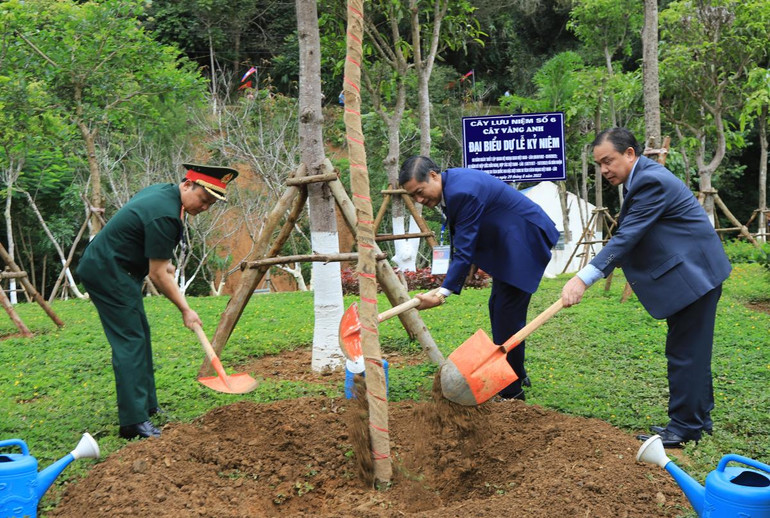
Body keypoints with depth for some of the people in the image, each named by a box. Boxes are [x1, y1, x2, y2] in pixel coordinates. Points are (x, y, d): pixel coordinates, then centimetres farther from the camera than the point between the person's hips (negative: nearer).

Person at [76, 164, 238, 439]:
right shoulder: (165, 215, -25)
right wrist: (185, 309, -13)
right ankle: (134, 422, -12)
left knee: (140, 334, 14)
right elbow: (157, 275, -21)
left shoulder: (163, 191, 6)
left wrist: (162, 262, 21)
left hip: (112, 269, 11)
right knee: (130, 341, -12)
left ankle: (146, 405, 24)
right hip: (107, 273, -11)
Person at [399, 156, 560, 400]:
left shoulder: (463, 192, -29)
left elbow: (465, 249, -29)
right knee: (498, 308, 18)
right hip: (506, 243, 11)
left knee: (508, 313, -10)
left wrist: (443, 293, -30)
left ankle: (512, 392, -1)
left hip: (525, 241, -11)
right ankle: (515, 373, 32)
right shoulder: (450, 183, 2)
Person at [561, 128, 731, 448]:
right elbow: (630, 237, 16)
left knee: (684, 352, -4)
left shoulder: (651, 181, -22)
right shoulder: (641, 178, 10)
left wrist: (583, 279, -35)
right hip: (691, 273, 11)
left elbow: (626, 238, -29)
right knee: (691, 351, 17)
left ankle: (684, 428, 4)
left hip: (694, 274, -11)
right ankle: (698, 418, 28)